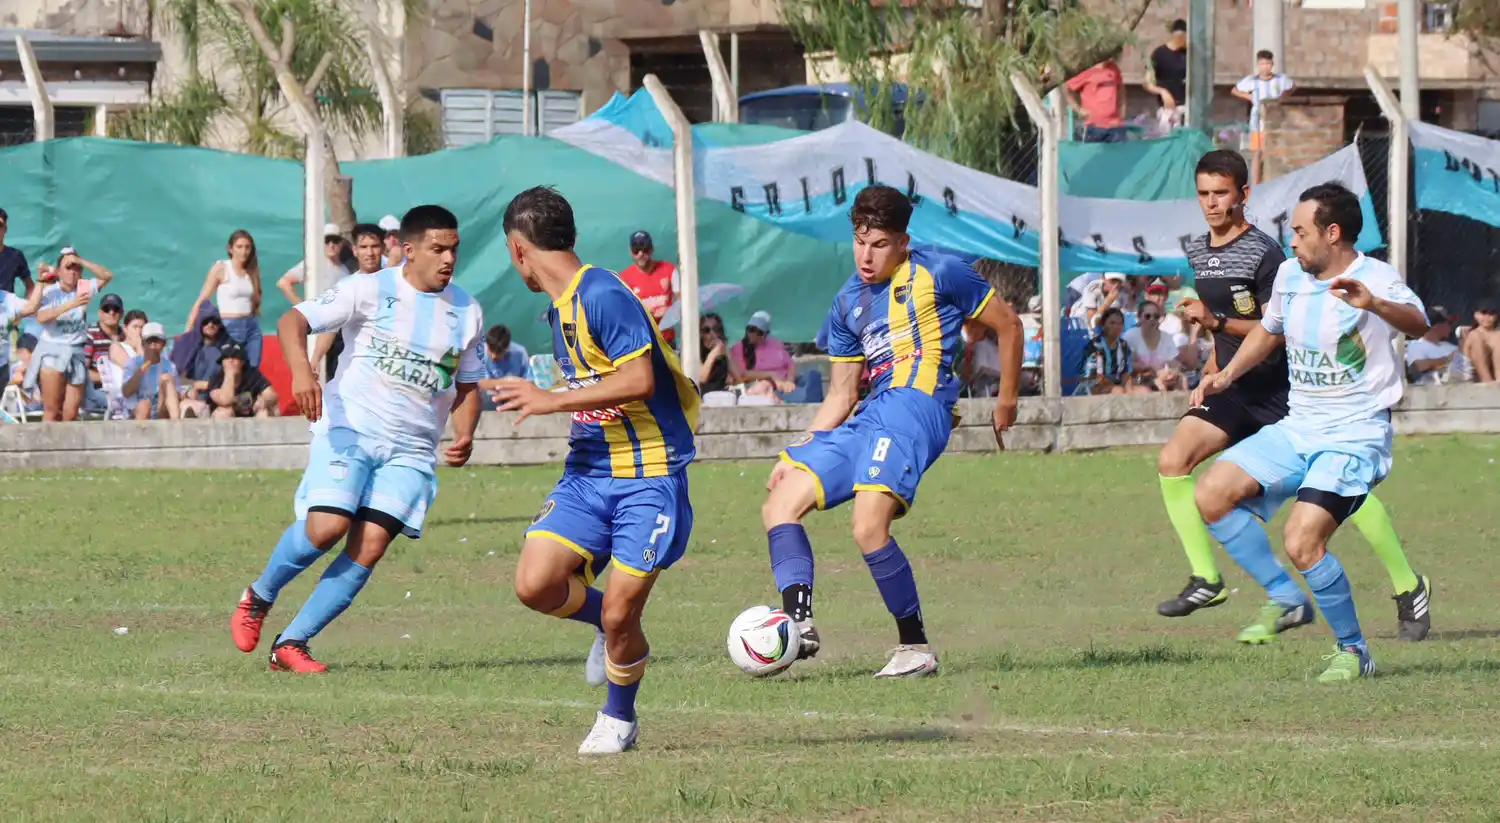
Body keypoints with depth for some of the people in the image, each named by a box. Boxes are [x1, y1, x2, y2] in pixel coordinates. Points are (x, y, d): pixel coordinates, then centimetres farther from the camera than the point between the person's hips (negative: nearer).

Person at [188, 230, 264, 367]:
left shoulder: (251, 271, 10)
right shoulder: (221, 269, -4)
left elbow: (256, 302, 12)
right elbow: (201, 301, -6)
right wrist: (189, 330, -12)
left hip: (252, 326, 5)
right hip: (229, 327, -5)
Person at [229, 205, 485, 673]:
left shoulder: (466, 313, 10)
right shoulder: (371, 291, -4)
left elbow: (467, 386, 22)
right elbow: (293, 321, -12)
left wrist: (464, 436, 2)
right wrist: (301, 368, -33)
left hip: (411, 449, 4)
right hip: (350, 428, -4)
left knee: (371, 544, -13)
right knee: (327, 526, -22)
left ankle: (292, 643, -5)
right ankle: (258, 598, 7)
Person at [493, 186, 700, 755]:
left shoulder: (604, 297, -18)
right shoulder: (559, 308, 12)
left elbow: (639, 380, -24)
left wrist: (552, 401, -22)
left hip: (649, 477, -8)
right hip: (586, 473, 8)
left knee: (618, 614, -6)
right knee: (534, 584, -10)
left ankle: (619, 719, 19)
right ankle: (613, 629, 20)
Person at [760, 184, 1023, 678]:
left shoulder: (937, 275, 2)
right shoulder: (849, 303, 20)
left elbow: (1007, 325, 9)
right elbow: (840, 396, 22)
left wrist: (1007, 399, 6)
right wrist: (797, 452, 12)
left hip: (917, 402, -8)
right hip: (872, 414, 8)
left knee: (869, 527, -26)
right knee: (780, 503, -1)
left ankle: (915, 647, -17)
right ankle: (799, 623, -16)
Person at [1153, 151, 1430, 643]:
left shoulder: (1263, 254, -16)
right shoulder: (1197, 253, 9)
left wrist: (1217, 323, -28)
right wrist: (1214, 365, 23)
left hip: (1282, 389, -7)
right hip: (1234, 390, 7)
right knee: (1173, 461, -10)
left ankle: (1409, 588, 5)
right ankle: (1206, 579, -4)